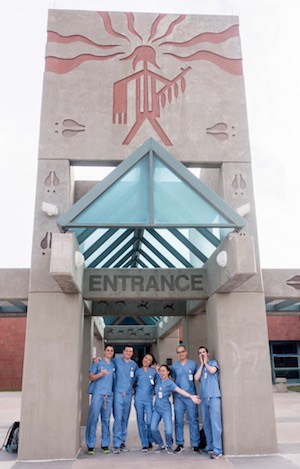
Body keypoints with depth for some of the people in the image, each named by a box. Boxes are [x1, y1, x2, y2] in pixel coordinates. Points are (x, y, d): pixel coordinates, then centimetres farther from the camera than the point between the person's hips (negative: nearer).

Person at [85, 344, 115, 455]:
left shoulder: (113, 365, 17)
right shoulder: (97, 363, 4)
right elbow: (91, 377, -1)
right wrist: (101, 374, -16)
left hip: (109, 395, 4)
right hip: (98, 394, -4)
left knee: (106, 420, 5)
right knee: (93, 419, -6)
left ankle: (105, 445, 13)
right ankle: (90, 445, 1)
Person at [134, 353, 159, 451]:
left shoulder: (154, 371, 5)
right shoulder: (138, 371, 9)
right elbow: (134, 382, 20)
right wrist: (137, 390, 9)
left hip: (149, 399, -1)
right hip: (139, 399, 1)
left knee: (150, 422, -7)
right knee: (141, 422, 2)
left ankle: (149, 441, 18)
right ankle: (144, 444, 12)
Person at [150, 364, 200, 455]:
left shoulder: (170, 383, -8)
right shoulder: (158, 381, 7)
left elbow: (180, 390, -22)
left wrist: (191, 396, -37)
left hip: (166, 409, -4)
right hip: (157, 409, 4)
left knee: (168, 431, -14)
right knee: (153, 428, -10)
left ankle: (169, 446, 18)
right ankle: (161, 445, 15)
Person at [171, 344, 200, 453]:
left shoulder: (193, 364, 4)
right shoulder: (174, 366, 10)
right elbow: (172, 381, 13)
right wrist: (173, 396, 9)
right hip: (178, 397, 2)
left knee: (193, 420, -1)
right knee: (178, 421, 4)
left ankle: (195, 444, 7)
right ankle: (180, 444, 13)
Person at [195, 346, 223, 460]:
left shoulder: (213, 362, 9)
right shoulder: (199, 367, 19)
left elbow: (212, 370, -12)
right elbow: (196, 377, 2)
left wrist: (206, 363, 5)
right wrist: (202, 364, 6)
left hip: (214, 396, -5)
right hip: (203, 398, 5)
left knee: (215, 422, -10)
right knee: (206, 423, 5)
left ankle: (217, 450, -11)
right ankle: (209, 446, 14)